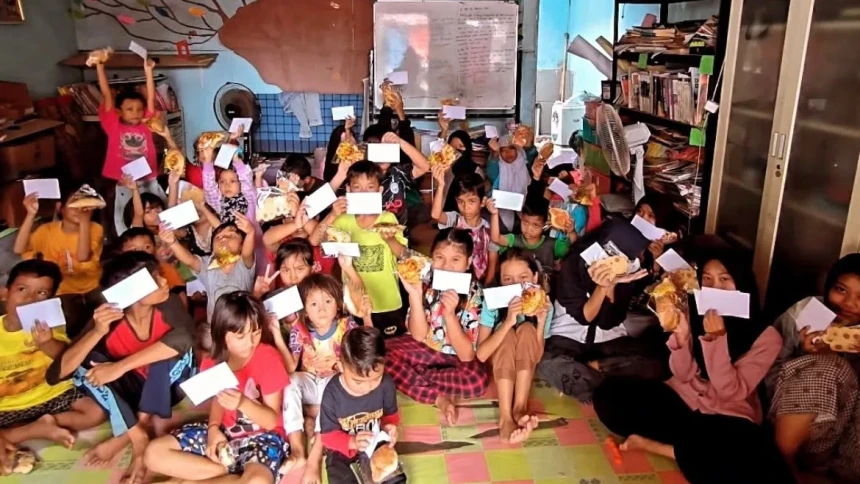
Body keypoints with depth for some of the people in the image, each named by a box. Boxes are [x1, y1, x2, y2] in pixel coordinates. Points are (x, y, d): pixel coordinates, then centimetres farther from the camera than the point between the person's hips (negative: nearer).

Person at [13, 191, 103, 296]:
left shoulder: (95, 229, -8)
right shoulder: (48, 230, -2)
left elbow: (83, 257, -24)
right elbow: (19, 249, -15)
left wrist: (84, 221, -27)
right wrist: (31, 214, -20)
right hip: (58, 293, 2)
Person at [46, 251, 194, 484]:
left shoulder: (168, 305, -23)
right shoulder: (108, 319, -20)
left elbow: (184, 337, -45)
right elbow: (56, 374, -24)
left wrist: (120, 367, -44)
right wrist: (97, 332, -39)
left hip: (167, 388, -1)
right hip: (132, 391, 2)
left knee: (173, 348, -29)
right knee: (87, 361, -22)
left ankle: (134, 431, -22)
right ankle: (139, 437, -25)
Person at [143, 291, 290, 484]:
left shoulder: (268, 358, -19)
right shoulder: (214, 362, -3)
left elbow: (272, 421, -17)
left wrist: (242, 403, -35)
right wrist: (213, 428, -8)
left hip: (261, 435, -5)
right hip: (225, 431, 6)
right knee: (154, 453, -8)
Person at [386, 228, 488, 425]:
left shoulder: (475, 293, -19)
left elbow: (466, 355, -23)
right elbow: (419, 336, -15)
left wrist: (449, 313, -37)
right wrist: (415, 294, -29)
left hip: (456, 358, -2)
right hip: (425, 349, 3)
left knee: (477, 379, -34)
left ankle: (409, 376, -12)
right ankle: (439, 399, -16)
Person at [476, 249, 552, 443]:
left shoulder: (544, 305, -16)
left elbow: (538, 354, -16)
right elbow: (481, 354, -28)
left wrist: (541, 321, -31)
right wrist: (508, 322, -40)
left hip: (526, 364, 2)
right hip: (496, 365, -1)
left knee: (527, 329, -28)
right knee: (509, 334, -33)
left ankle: (520, 408, -33)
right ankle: (505, 417, -41)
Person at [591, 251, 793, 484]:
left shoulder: (765, 336, -9)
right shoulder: (695, 314, -1)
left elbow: (730, 391, -16)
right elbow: (683, 376, -4)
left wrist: (716, 340, -28)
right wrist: (681, 336, -22)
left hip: (727, 419, -2)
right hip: (681, 400, 2)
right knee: (608, 395, -19)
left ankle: (654, 444, -20)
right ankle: (693, 448, -15)